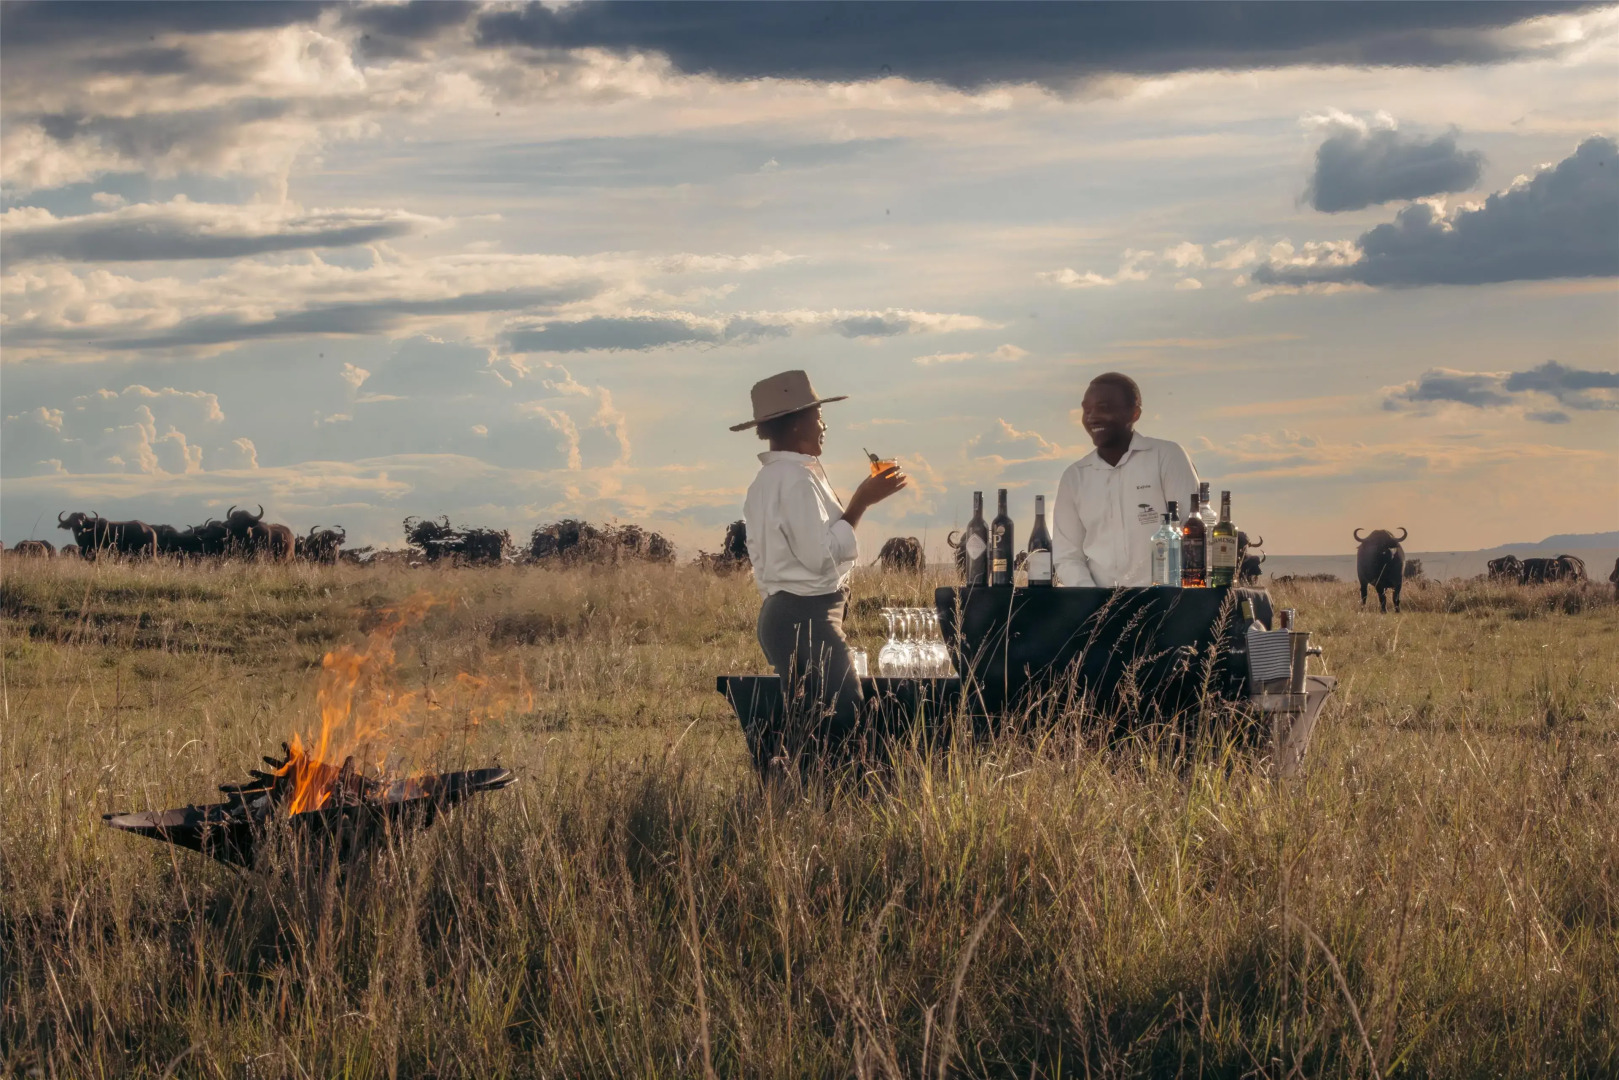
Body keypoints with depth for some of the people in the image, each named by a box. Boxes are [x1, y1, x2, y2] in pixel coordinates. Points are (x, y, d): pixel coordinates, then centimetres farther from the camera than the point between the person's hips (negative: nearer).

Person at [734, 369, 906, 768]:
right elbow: (820, 554, -19)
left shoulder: (766, 480, 17)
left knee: (806, 729, 11)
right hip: (807, 617, -11)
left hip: (781, 612, 11)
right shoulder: (796, 478, -14)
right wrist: (860, 503, -15)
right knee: (842, 722, -13)